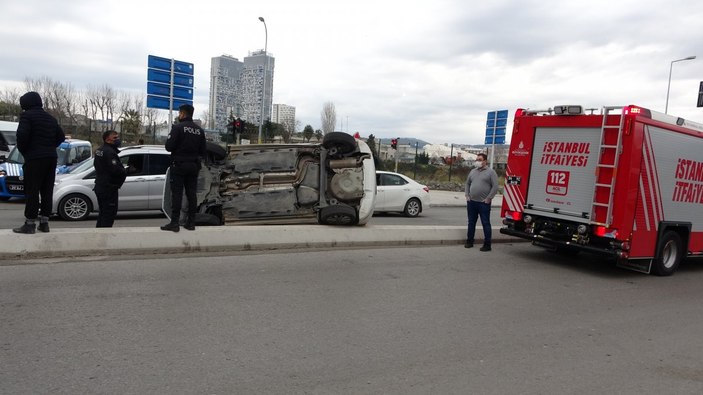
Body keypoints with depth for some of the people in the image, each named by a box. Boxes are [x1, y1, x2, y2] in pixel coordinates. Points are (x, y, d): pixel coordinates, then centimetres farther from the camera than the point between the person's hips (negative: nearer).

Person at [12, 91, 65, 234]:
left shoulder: (27, 116, -6)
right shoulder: (51, 118, 17)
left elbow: (22, 135, -17)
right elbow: (61, 136, 17)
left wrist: (23, 150, -2)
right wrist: (50, 148, 15)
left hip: (34, 158, -7)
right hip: (51, 157, 7)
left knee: (32, 191, -4)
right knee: (47, 190, 9)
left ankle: (30, 224, -3)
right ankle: (44, 222, 12)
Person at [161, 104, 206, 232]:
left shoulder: (178, 127, -10)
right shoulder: (200, 130, 8)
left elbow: (169, 147, -14)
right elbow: (202, 151, 9)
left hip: (179, 165, -5)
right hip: (194, 166, 5)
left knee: (177, 193, -4)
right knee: (191, 194, 8)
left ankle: (174, 223, -6)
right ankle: (191, 222, 10)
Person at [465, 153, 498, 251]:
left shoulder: (491, 172, -4)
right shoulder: (473, 171, 13)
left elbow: (495, 187, -9)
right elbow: (467, 184, 21)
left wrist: (488, 198, -13)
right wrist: (467, 195, 9)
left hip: (484, 203, -6)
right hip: (471, 202, 6)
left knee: (486, 223, -1)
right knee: (471, 222, 13)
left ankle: (487, 244, 4)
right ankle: (469, 241, 23)